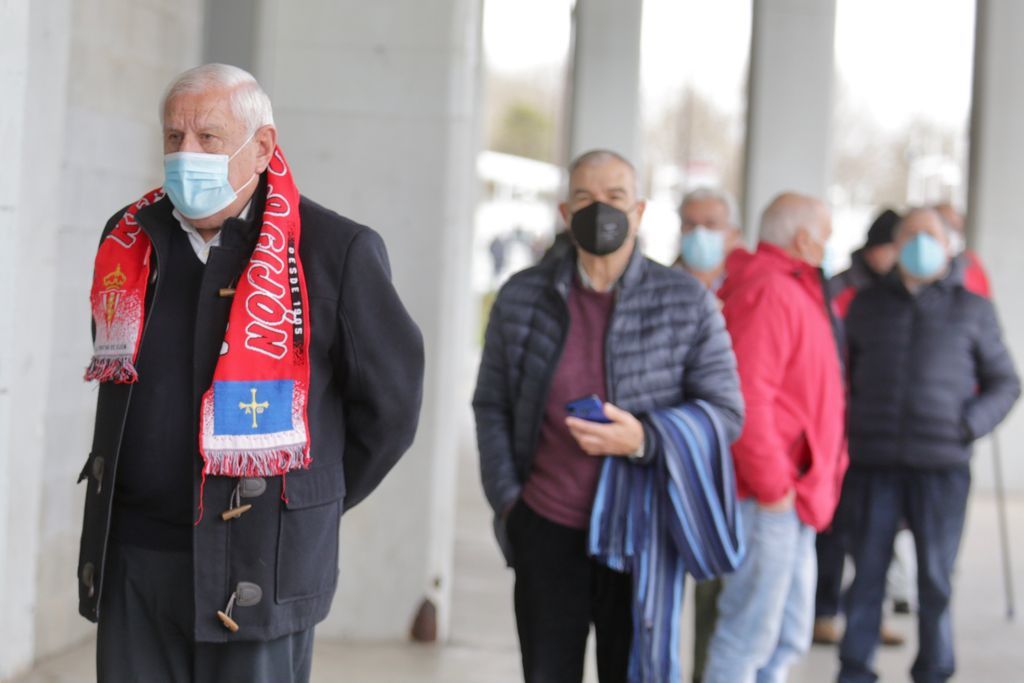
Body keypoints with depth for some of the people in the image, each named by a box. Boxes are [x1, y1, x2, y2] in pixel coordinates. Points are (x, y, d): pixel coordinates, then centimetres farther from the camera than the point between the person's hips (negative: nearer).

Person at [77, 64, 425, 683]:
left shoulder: (335, 252, -7)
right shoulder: (130, 239, 9)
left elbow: (390, 401, 0)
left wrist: (311, 507, 6)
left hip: (258, 563, -5)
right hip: (130, 557, 5)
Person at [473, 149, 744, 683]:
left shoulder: (687, 303, -2)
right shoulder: (521, 297, 4)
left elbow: (726, 411, -3)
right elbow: (491, 405, 11)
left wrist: (644, 440, -19)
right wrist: (505, 498, 0)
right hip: (547, 532, 2)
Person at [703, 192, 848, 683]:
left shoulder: (795, 293, 18)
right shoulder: (768, 292, -15)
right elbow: (746, 396, -24)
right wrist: (772, 485, -19)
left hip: (793, 496, 11)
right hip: (769, 499, -11)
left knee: (789, 637, 17)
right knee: (749, 635, -5)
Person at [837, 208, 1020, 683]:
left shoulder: (973, 310, 9)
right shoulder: (868, 305, 14)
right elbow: (846, 376, 20)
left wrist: (970, 423, -6)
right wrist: (850, 429, 5)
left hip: (941, 465, -1)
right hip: (873, 463, 1)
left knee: (935, 577, 0)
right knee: (867, 573, 1)